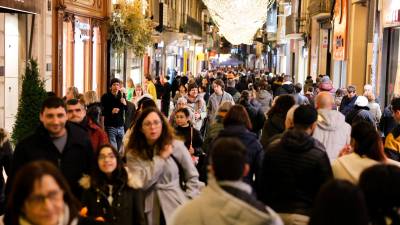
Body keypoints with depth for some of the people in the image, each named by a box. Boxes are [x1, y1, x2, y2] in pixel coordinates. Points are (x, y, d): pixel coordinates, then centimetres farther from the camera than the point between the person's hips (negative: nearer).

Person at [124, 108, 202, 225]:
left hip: (176, 207, 0)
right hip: (151, 211, 0)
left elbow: (192, 177, 2)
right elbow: (141, 183, -15)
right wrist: (161, 158, -14)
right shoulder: (133, 153, -3)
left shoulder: (177, 146, -3)